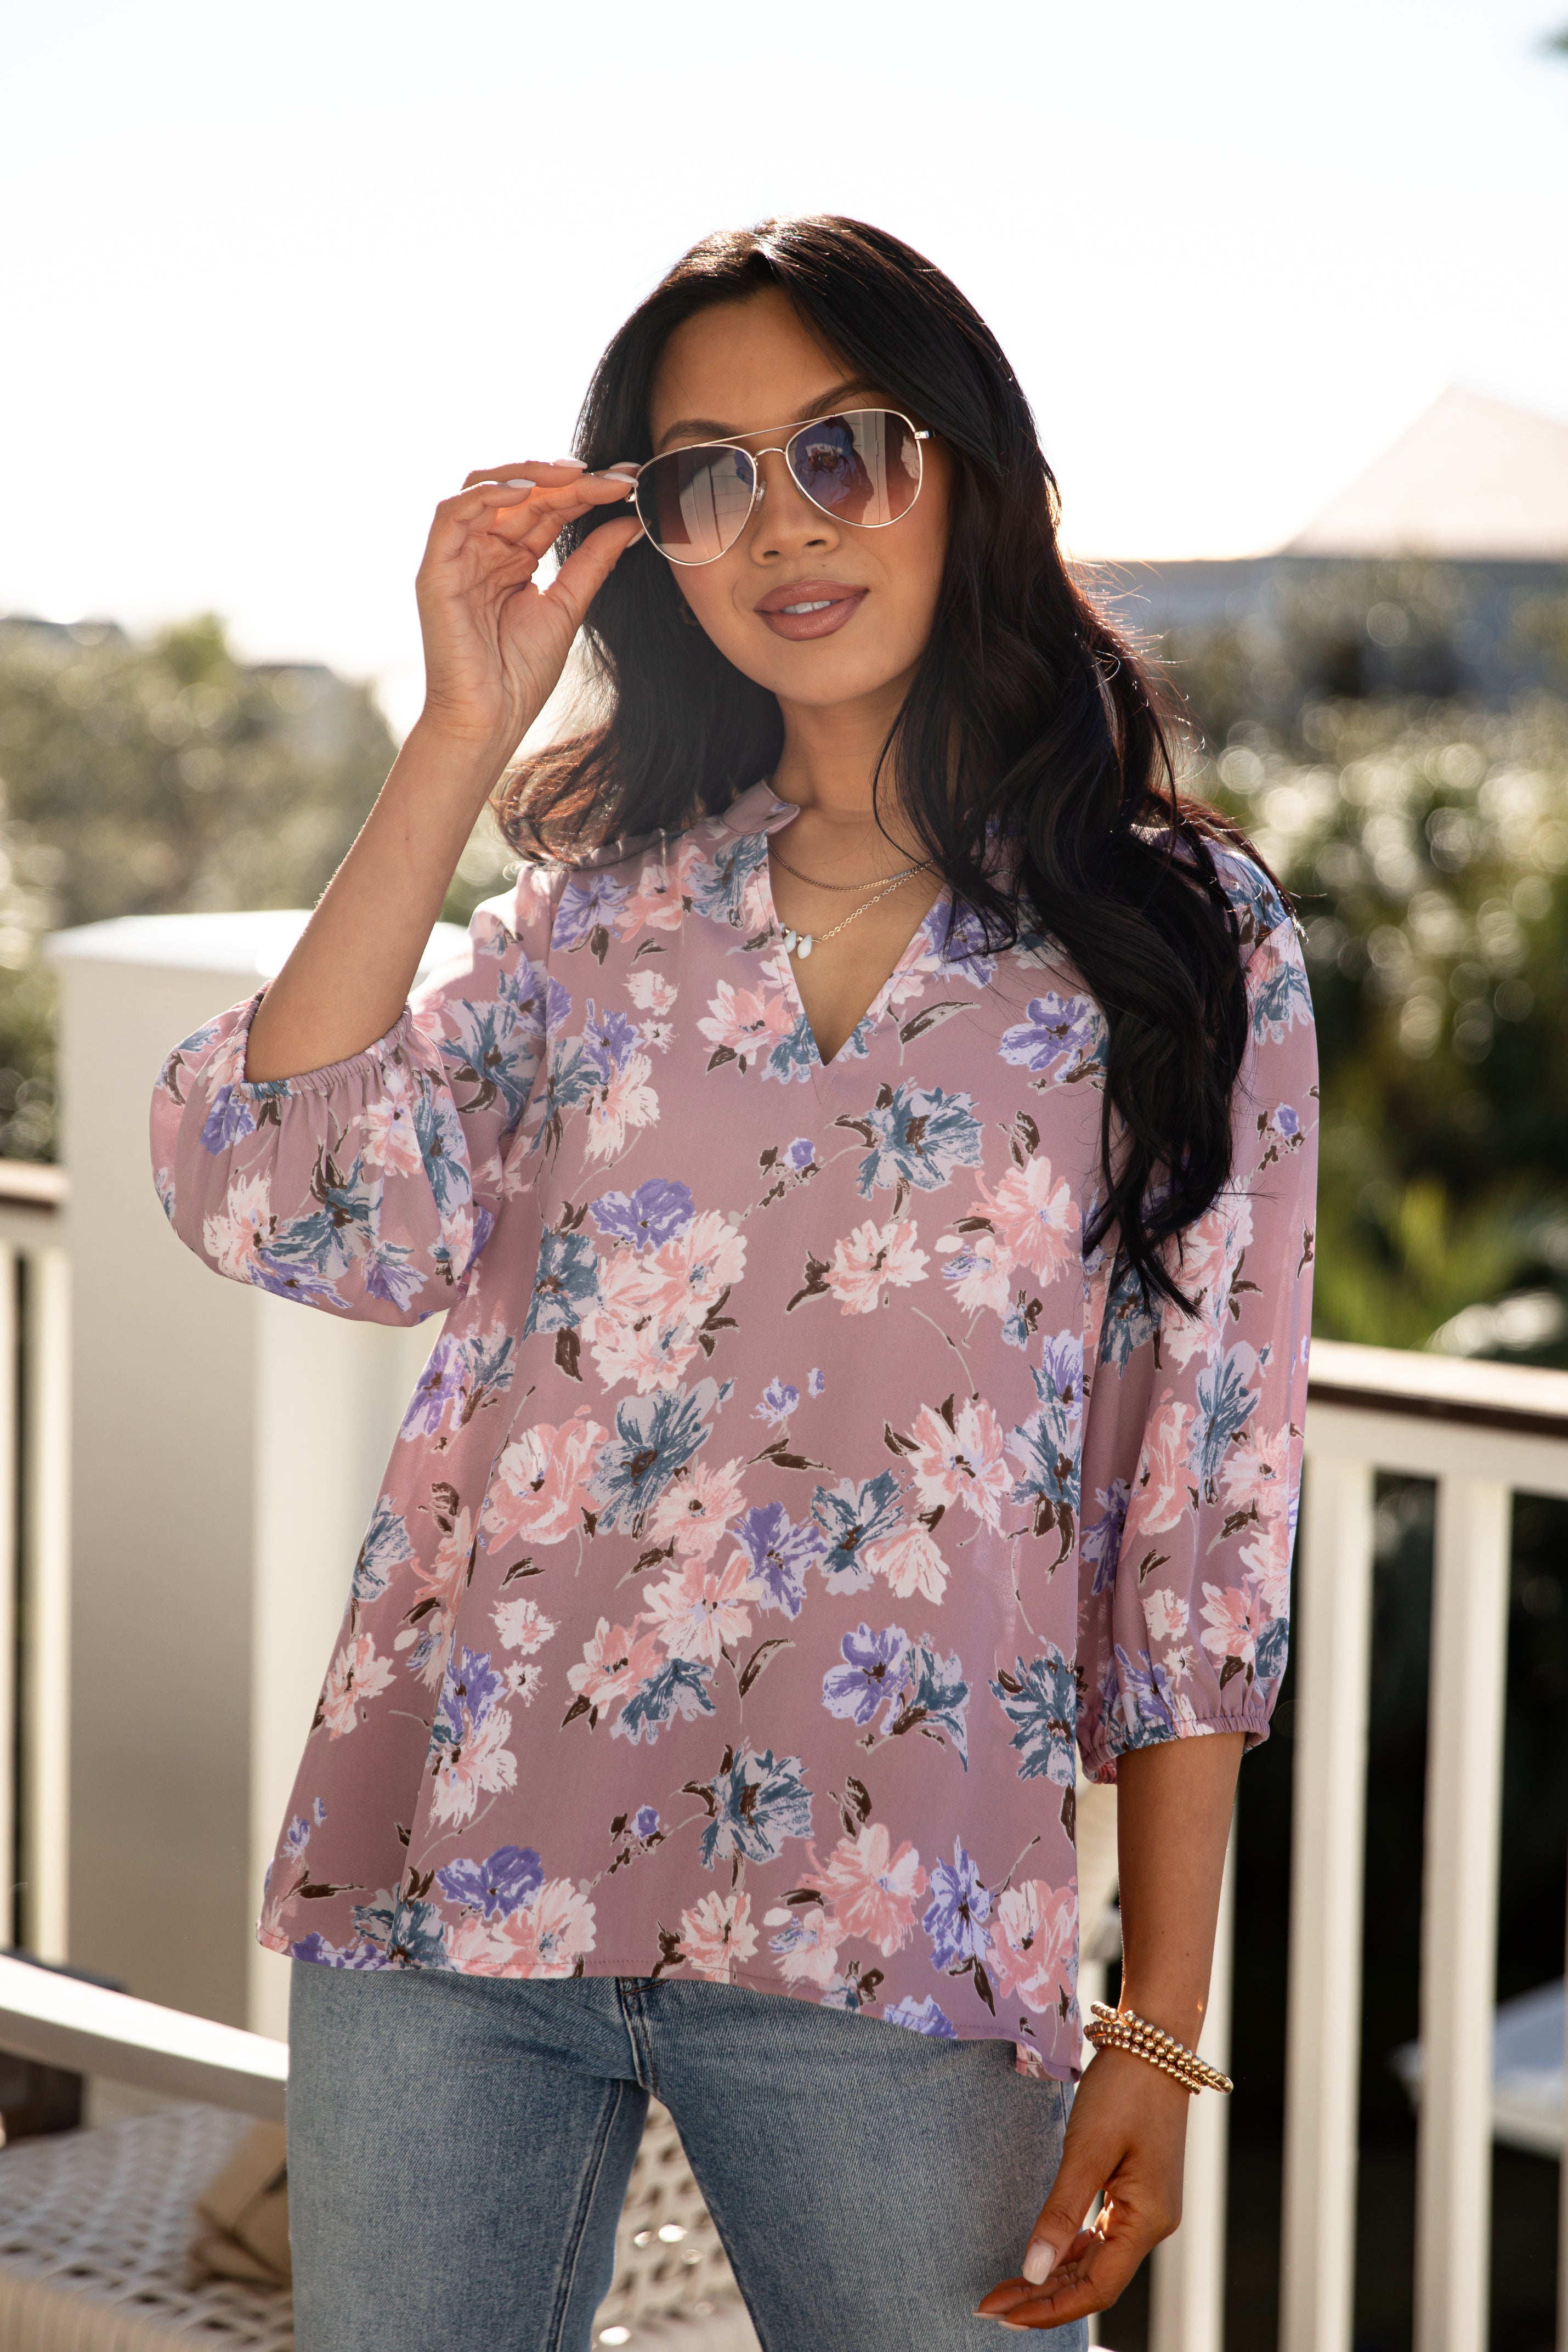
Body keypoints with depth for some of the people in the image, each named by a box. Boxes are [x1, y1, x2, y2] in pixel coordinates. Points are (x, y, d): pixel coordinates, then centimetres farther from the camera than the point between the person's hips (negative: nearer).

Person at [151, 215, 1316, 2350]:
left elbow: (1206, 1507, 0)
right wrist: (464, 736, -6)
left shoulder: (1181, 936, 1)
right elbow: (280, 1206, -7)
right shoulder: (602, 909, 9)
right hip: (450, 1867, 3)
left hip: (882, 1936, -2)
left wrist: (1160, 2030, -3)